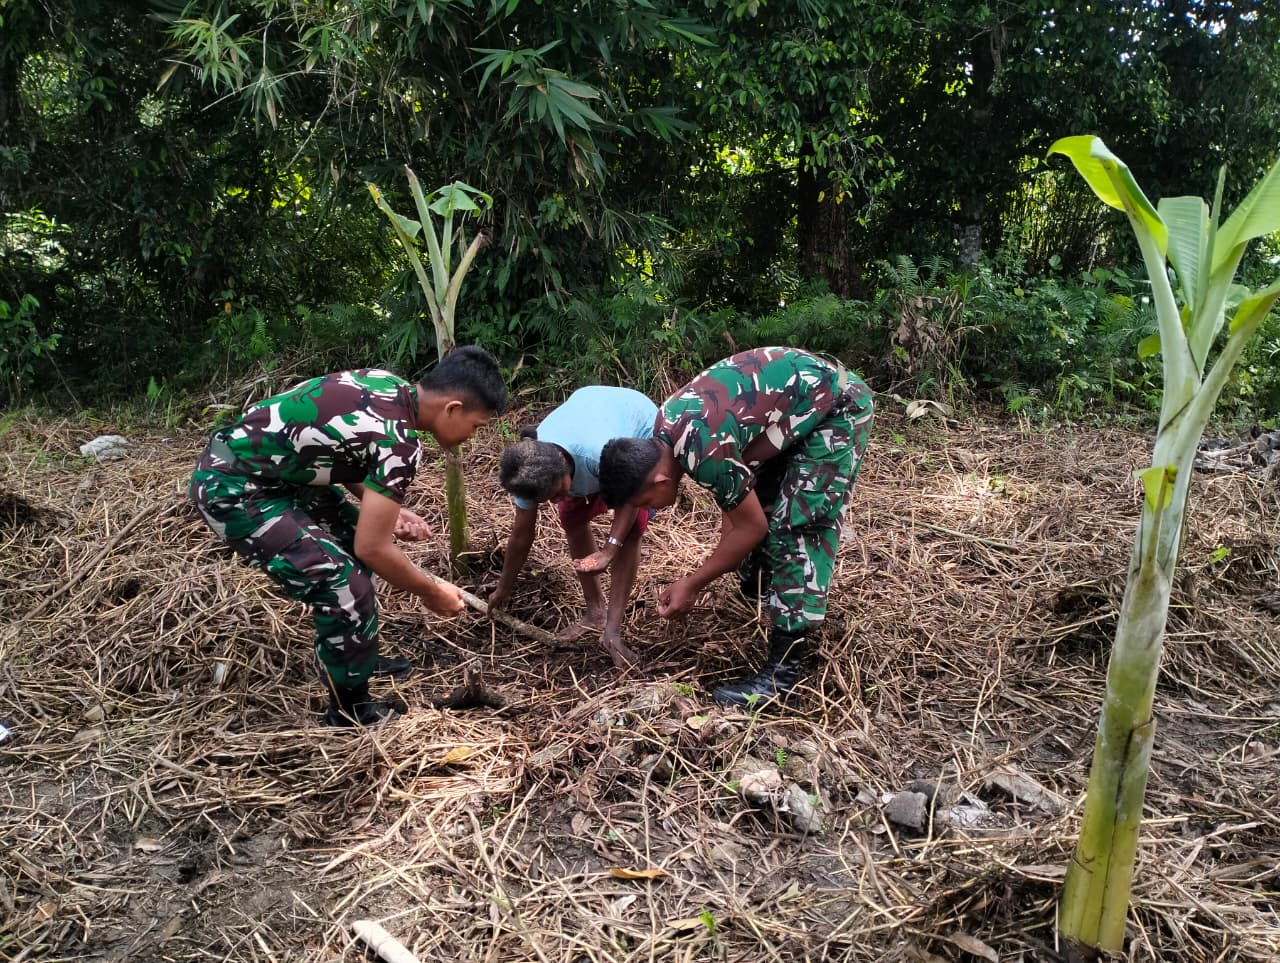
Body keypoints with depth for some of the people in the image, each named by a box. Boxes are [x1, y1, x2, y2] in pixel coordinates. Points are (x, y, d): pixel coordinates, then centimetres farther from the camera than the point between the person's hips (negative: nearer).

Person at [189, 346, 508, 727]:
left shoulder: (389, 384, 2)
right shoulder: (399, 442, -24)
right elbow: (373, 549, -20)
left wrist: (385, 507, 8)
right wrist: (432, 593, -5)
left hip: (263, 463, 10)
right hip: (231, 487, -10)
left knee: (351, 536, 18)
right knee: (343, 587, -12)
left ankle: (358, 658, 34)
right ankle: (351, 712, 9)